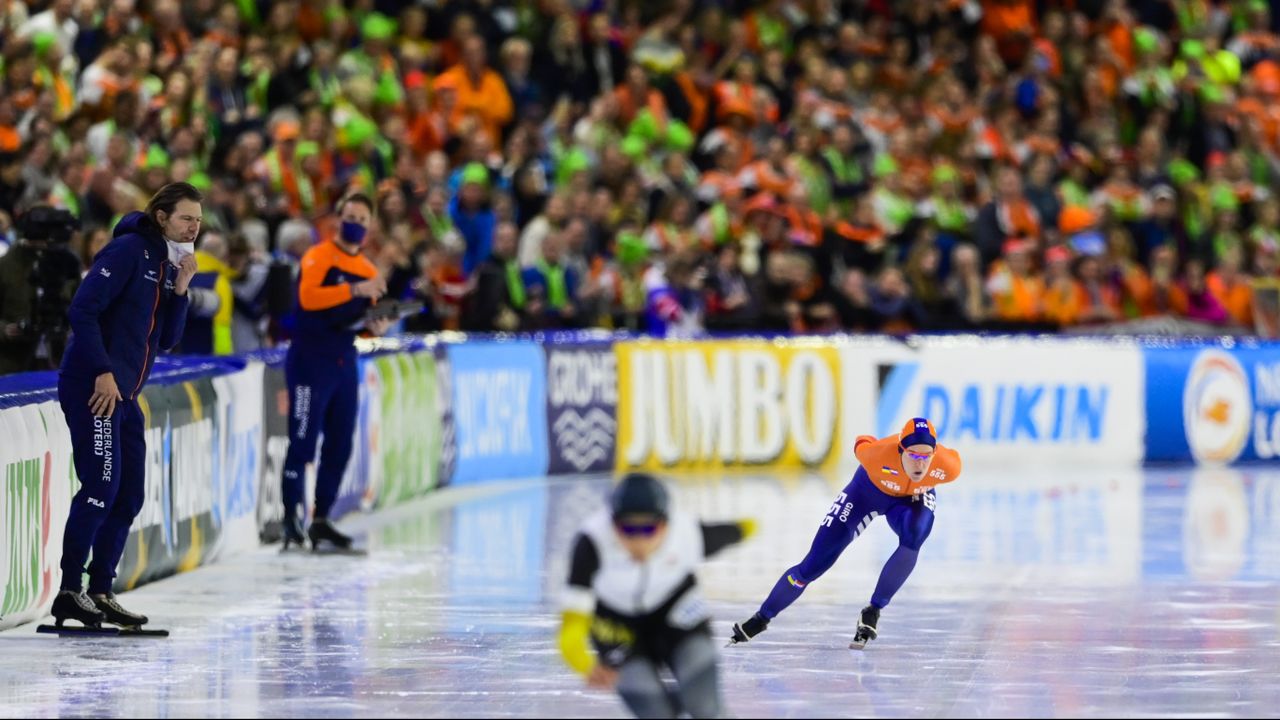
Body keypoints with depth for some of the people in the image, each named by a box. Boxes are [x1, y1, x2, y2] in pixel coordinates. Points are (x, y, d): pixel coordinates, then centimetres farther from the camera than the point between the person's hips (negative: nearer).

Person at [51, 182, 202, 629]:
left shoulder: (168, 265, 16)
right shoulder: (128, 250, -10)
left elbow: (167, 339, 15)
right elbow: (83, 310, -17)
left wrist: (180, 292, 0)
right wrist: (103, 372, -20)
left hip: (124, 396, 9)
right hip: (93, 388, -9)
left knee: (129, 496, 8)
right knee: (102, 487, -15)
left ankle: (100, 592, 14)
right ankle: (69, 593, -13)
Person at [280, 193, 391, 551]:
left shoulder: (369, 271, 14)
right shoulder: (319, 257, -7)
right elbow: (308, 296, -25)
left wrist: (376, 325, -1)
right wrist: (354, 290, -31)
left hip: (345, 361, 7)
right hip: (310, 359, -7)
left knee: (340, 445, 9)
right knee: (303, 441, -9)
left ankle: (321, 519, 17)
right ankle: (291, 518, -7)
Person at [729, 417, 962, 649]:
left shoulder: (947, 466, -36)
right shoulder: (877, 453, -41)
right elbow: (861, 444, -15)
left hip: (914, 497, 1)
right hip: (869, 490, -1)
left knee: (913, 539, -35)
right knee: (814, 565, -3)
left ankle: (872, 613, -18)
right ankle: (761, 618, 19)